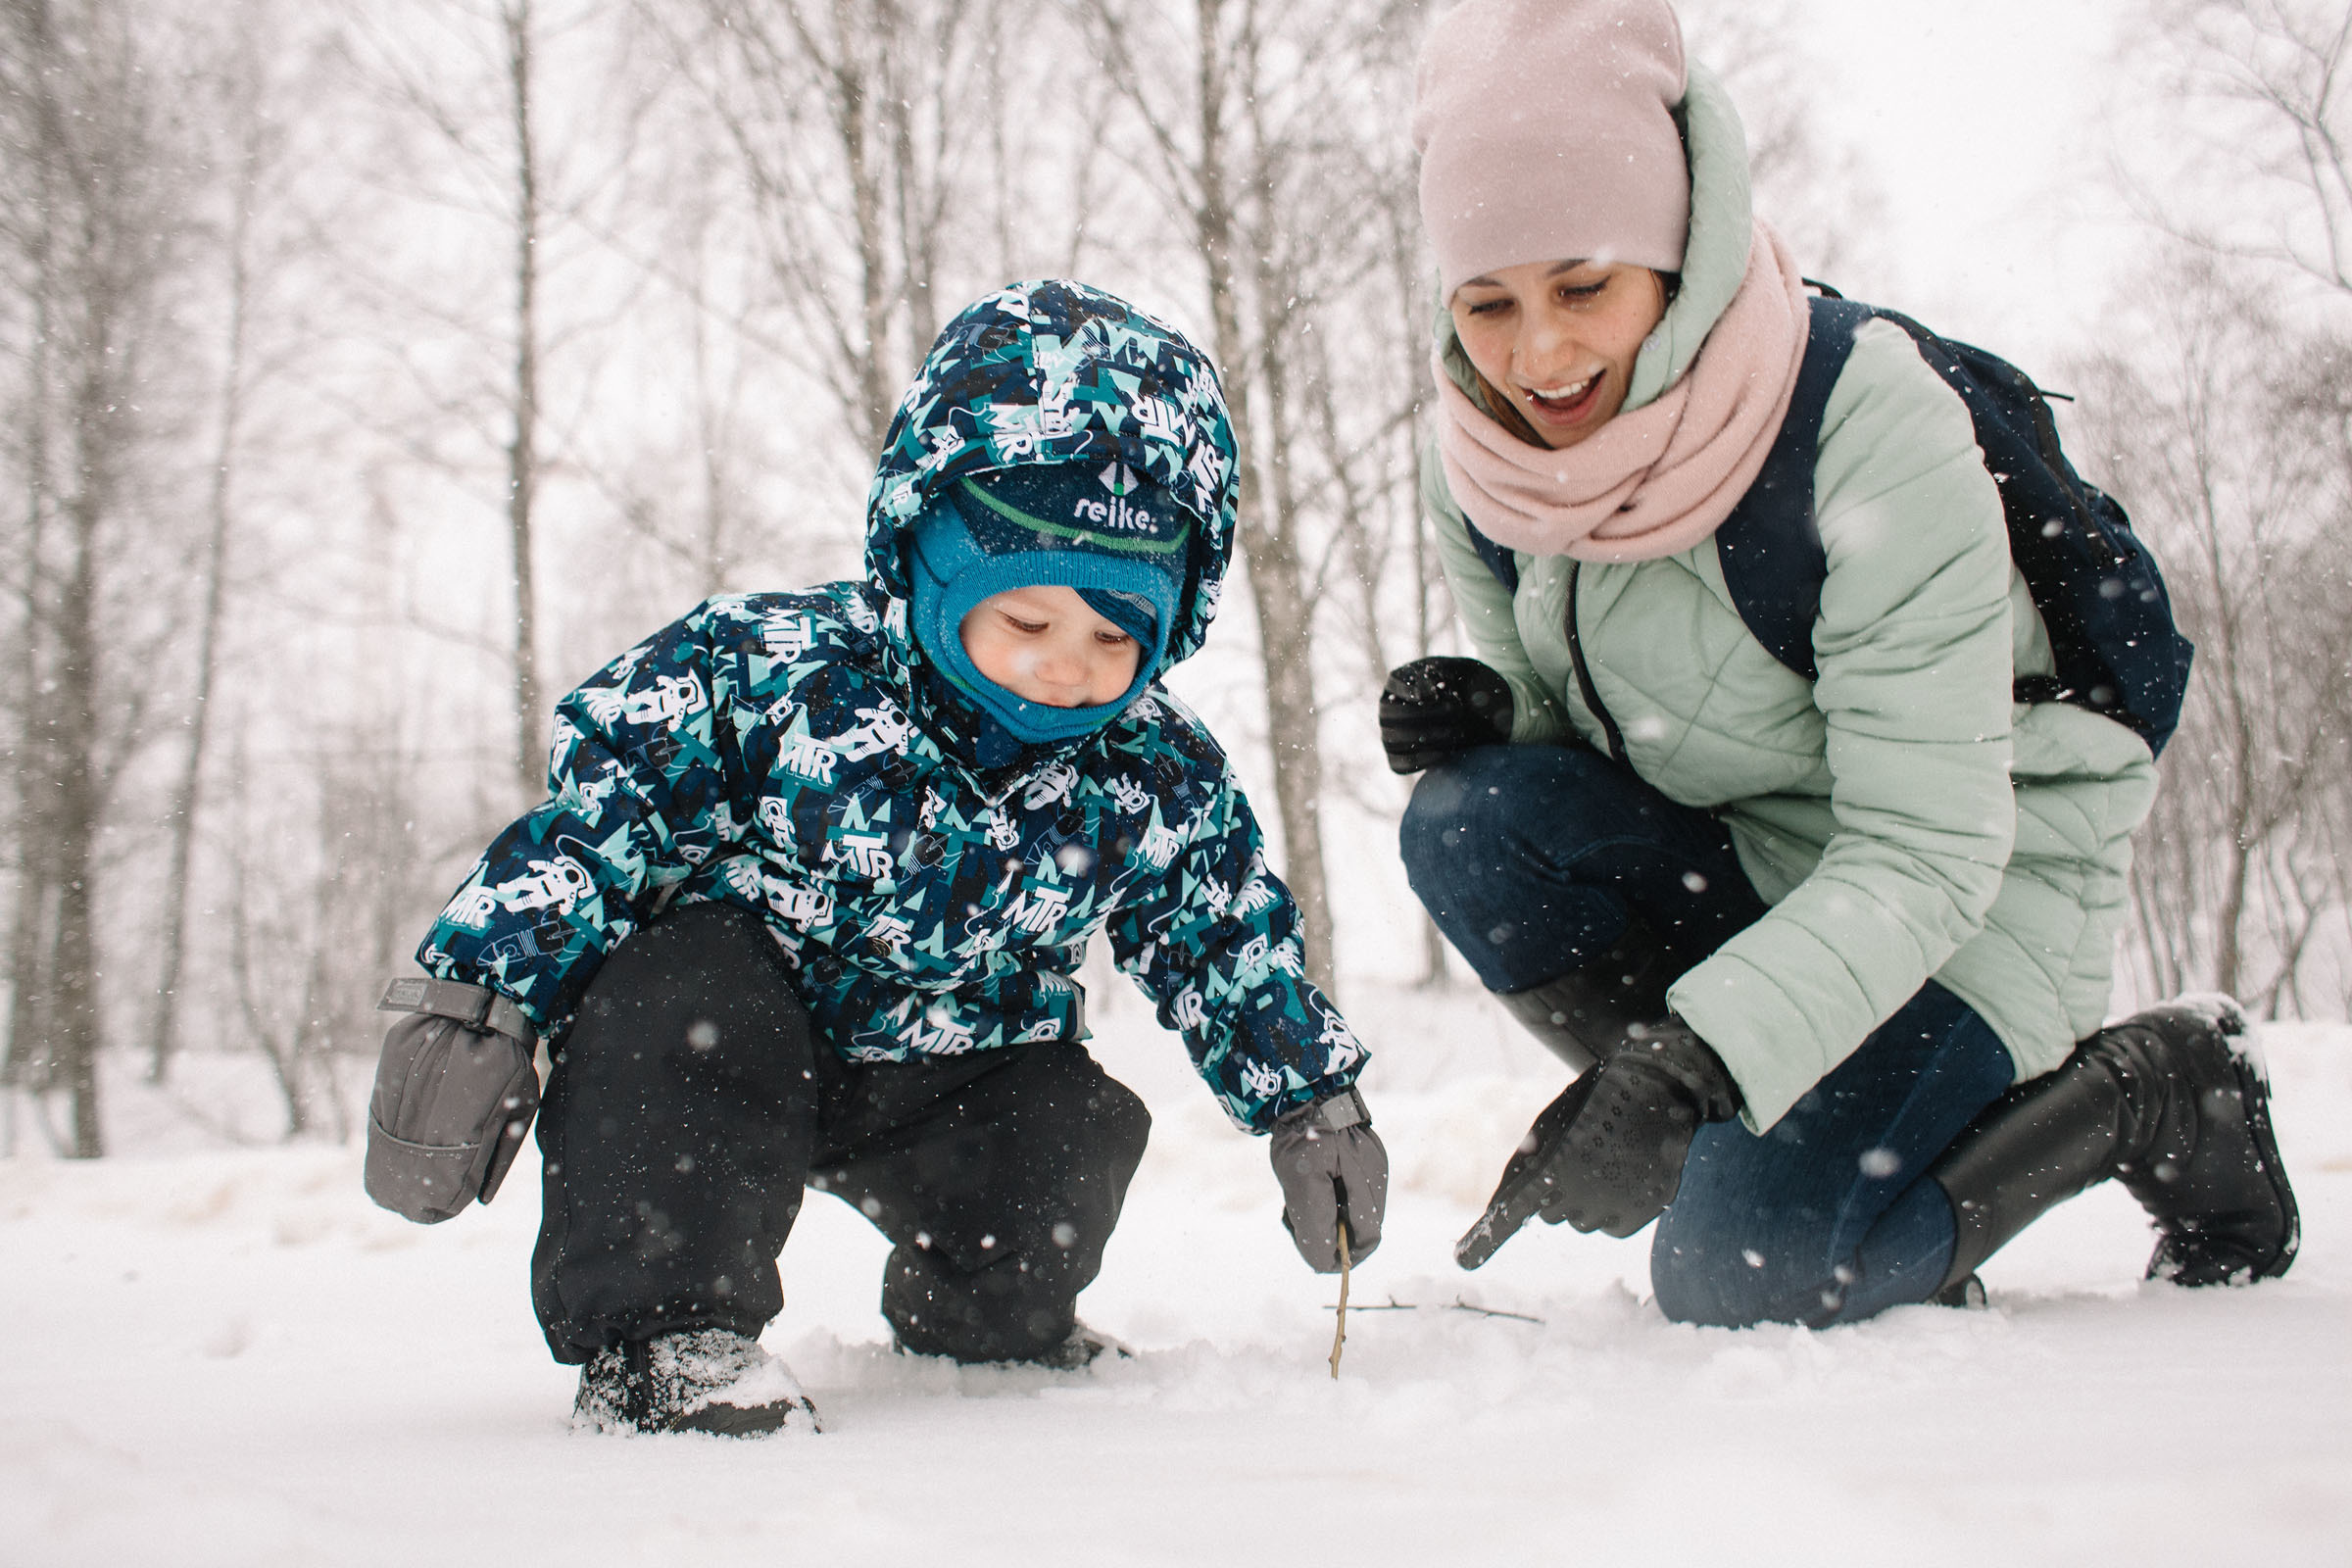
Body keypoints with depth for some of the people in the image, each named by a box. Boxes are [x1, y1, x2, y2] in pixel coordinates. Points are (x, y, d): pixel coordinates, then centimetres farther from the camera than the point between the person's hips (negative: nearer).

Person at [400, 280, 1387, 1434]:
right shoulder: (771, 669, -22)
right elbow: (589, 818, -16)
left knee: (1075, 1141, -19)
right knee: (684, 990, -33)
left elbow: (1228, 947, 6)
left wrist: (1312, 1099, 6)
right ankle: (660, 1329, -27)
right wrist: (474, 1010, -20)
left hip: (952, 1071, 4)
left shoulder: (1159, 778, -10)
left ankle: (979, 1316, 18)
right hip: (725, 1038, -4)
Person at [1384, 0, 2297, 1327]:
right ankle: (1773, 1146, -7)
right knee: (1468, 823, -23)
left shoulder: (1877, 435, -27)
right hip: (1738, 863, 6)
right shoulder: (1481, 478, -9)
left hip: (1969, 898, -5)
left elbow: (1926, 852, -29)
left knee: (1740, 1268, -23)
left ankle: (2155, 1091, 1)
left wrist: (1687, 1064, -42)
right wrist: (1487, 717, -19)